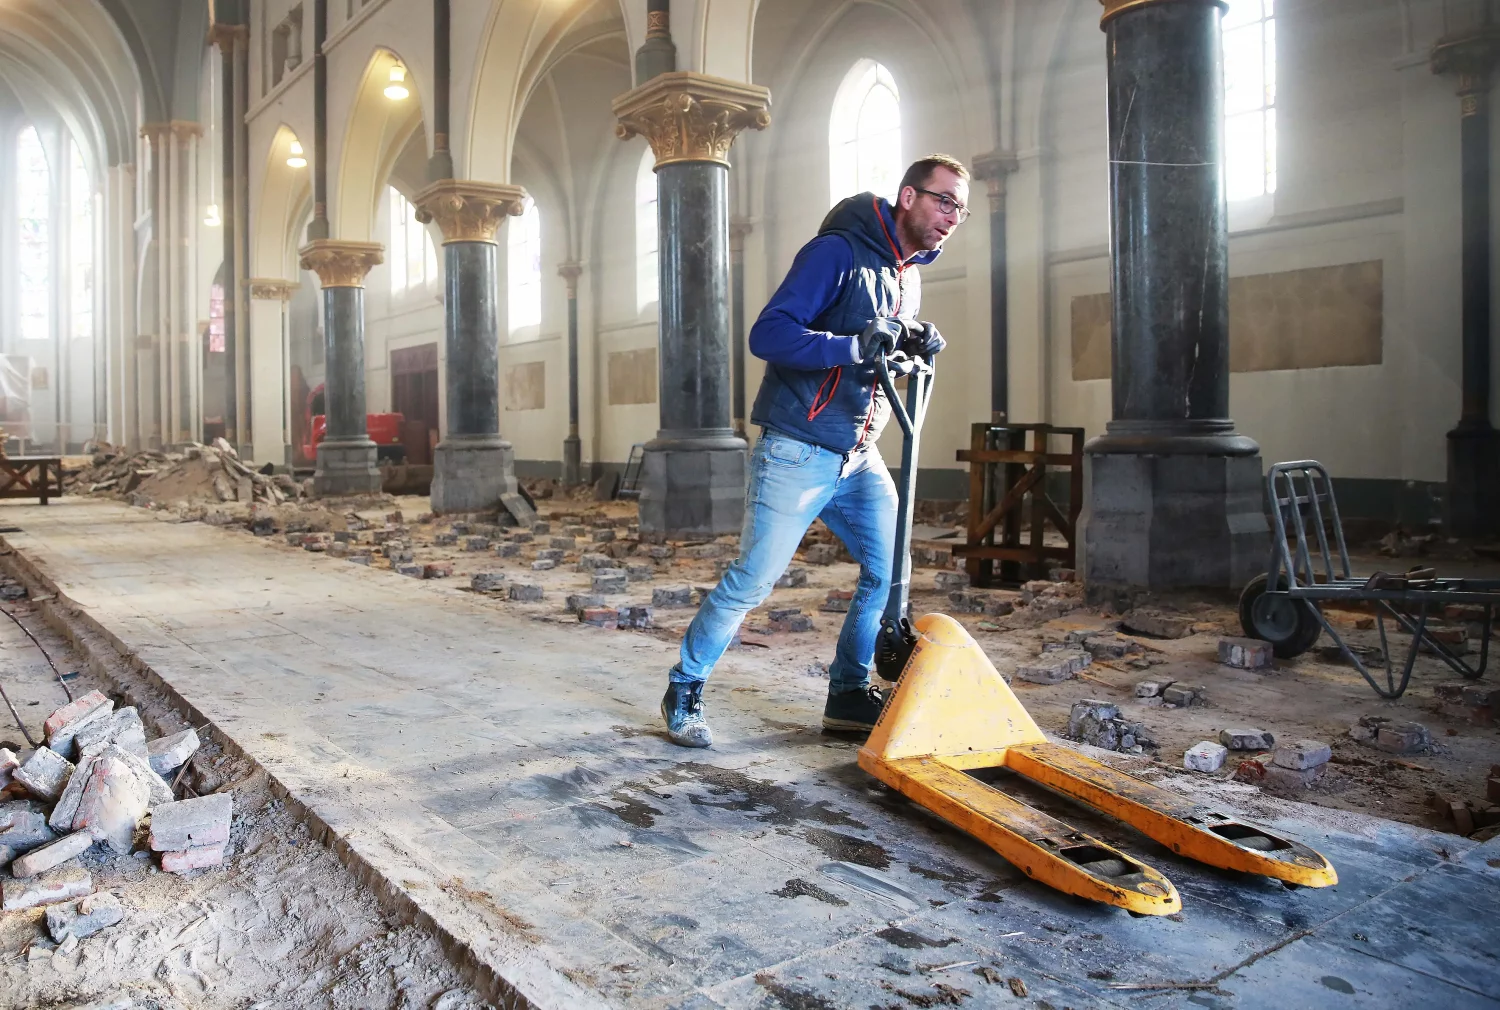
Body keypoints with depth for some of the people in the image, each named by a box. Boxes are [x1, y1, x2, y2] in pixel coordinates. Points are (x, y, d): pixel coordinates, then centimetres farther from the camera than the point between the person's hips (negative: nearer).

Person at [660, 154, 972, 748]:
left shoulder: (909, 274, 15)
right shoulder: (837, 251, -12)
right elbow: (768, 334, -21)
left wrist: (914, 347, 2)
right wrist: (855, 346, -32)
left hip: (859, 457, 8)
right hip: (797, 453, -8)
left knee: (888, 571, 3)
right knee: (752, 580, -6)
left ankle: (849, 695, 19)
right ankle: (683, 692, 12)